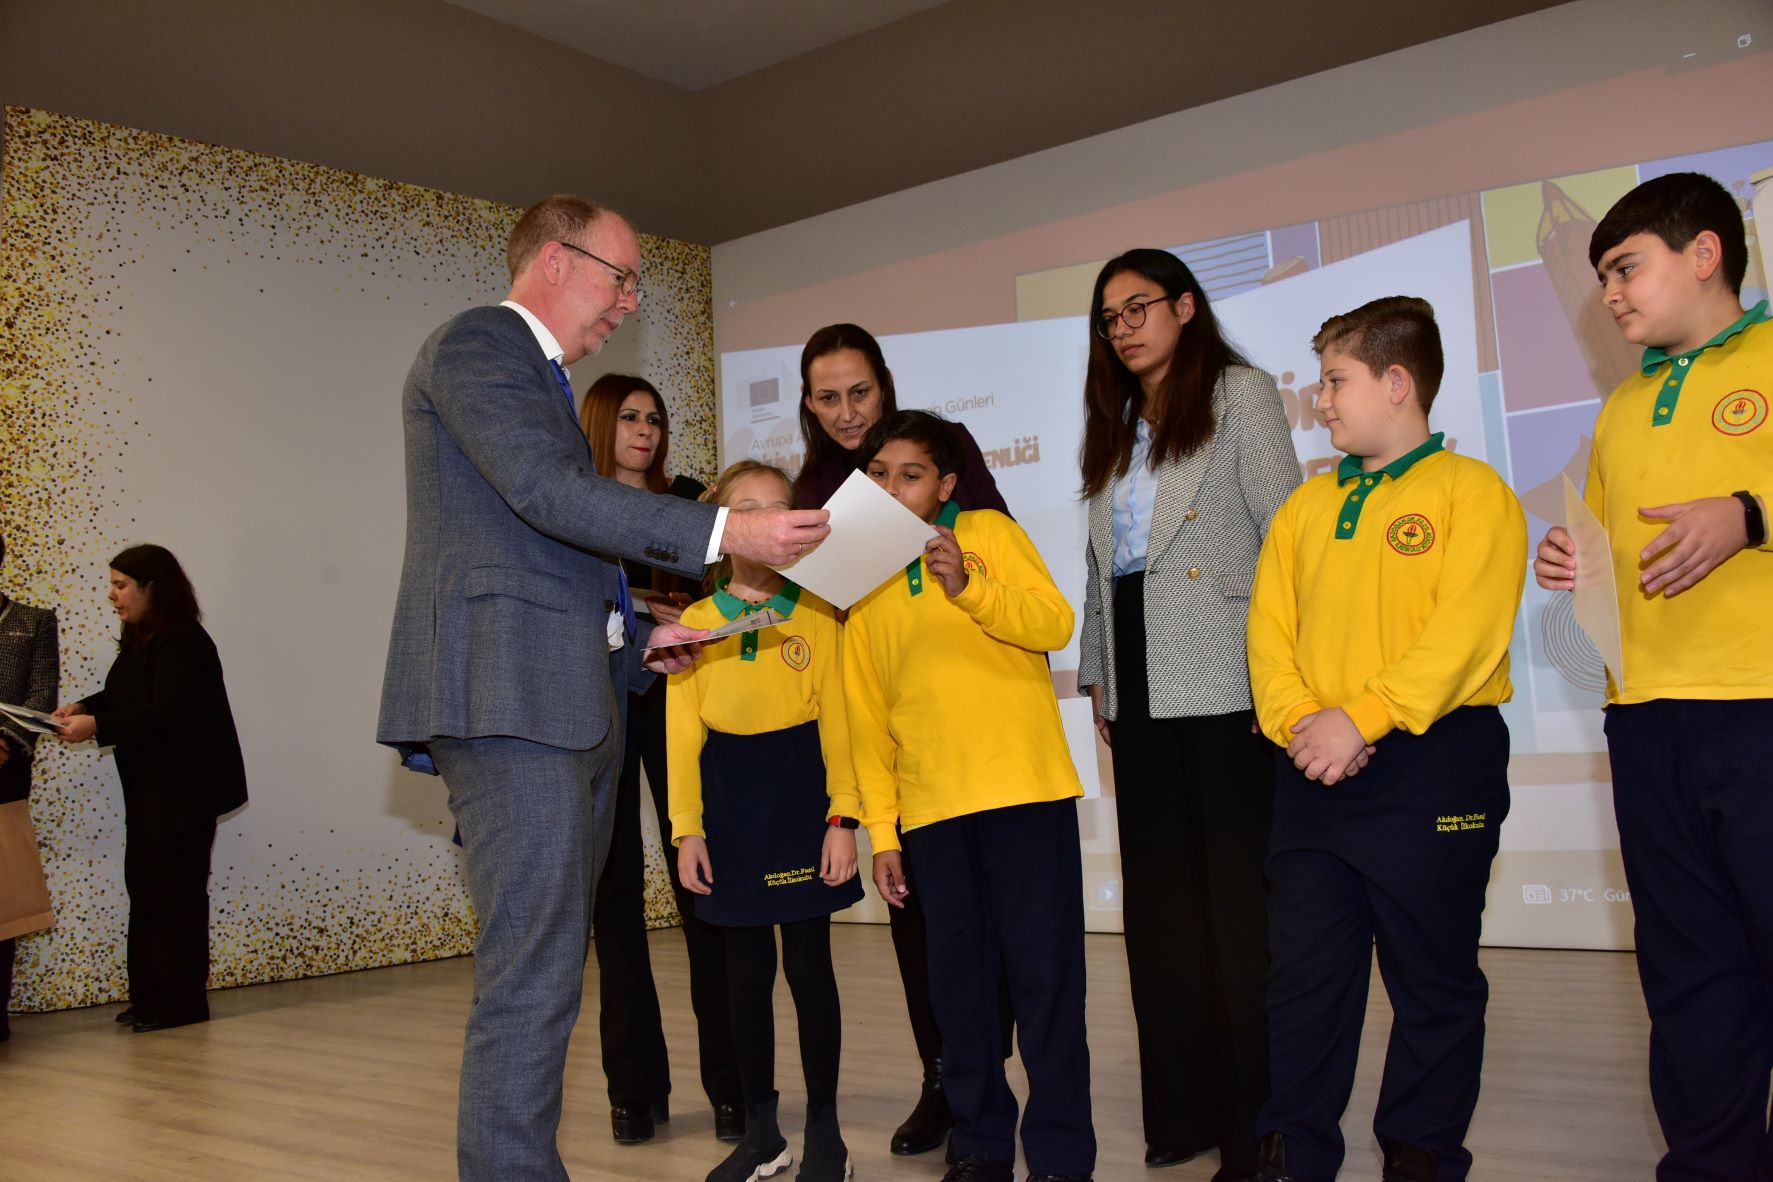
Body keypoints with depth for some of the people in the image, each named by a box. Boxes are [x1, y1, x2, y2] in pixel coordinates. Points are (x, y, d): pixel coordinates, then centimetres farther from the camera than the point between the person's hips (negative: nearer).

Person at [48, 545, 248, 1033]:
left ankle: (181, 1002, 4)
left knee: (175, 891, -4)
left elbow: (165, 712, -26)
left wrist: (97, 727, -30)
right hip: (149, 790, 10)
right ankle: (150, 995, 21)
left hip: (186, 789, -10)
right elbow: (122, 697, 21)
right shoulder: (140, 642, 13)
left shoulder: (184, 644, -18)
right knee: (144, 886, 12)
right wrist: (83, 707, 3)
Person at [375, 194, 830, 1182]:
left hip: (572, 708, 10)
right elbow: (549, 493, -18)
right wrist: (724, 533, -21)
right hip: (511, 699, -10)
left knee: (548, 969, 11)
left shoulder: (542, 379, 27)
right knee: (534, 975, -11)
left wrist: (638, 639, 17)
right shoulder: (475, 344, -2)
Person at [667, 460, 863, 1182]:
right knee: (746, 968, 10)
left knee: (809, 963, 2)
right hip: (729, 802, 2)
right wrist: (687, 829, -4)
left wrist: (841, 817, -11)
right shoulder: (694, 622, 5)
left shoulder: (817, 614, 1)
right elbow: (682, 734, 3)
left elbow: (836, 722, -3)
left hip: (800, 790, -2)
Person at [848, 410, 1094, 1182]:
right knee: (957, 975, 8)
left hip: (1025, 790, -3)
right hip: (930, 807, 4)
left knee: (1043, 972, -2)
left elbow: (1055, 624, -9)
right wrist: (881, 832, 8)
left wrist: (968, 587, -23)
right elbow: (867, 718, 11)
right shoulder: (863, 580, 13)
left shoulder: (989, 534, 5)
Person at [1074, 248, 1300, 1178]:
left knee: (1241, 901, -2)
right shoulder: (1113, 428, 19)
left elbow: (1286, 532, -7)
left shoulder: (1240, 394, 1)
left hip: (1223, 685, -6)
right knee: (1158, 901, 9)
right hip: (1141, 695, 7)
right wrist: (1097, 672, 14)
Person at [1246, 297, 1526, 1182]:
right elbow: (1269, 629, 7)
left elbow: (1465, 631, -14)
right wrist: (1297, 722, -10)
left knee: (1434, 980, 6)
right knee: (1304, 972, 9)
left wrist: (1360, 718, -20)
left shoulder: (1471, 491, -1)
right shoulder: (1305, 508, 15)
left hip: (1432, 765, -5)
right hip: (1313, 769, 5)